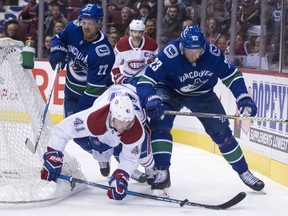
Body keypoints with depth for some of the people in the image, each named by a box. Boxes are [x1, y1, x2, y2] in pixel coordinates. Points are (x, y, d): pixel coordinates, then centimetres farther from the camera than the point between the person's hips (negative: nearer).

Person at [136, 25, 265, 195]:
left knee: (221, 132, 1)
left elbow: (232, 75, -12)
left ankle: (244, 172, 19)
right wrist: (150, 100, -54)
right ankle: (162, 173, -18)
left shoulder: (212, 53, -27)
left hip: (202, 94, 2)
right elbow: (146, 80, -35)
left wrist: (244, 99, -22)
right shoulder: (169, 54, -35)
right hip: (170, 91, -2)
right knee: (160, 122, -27)